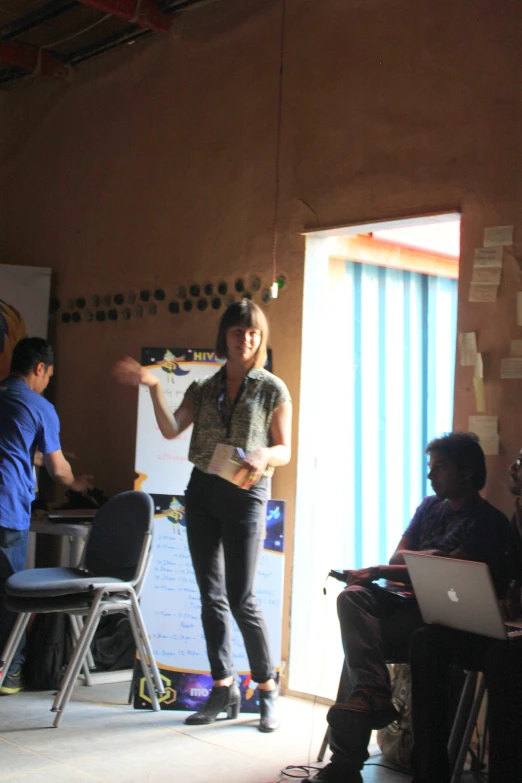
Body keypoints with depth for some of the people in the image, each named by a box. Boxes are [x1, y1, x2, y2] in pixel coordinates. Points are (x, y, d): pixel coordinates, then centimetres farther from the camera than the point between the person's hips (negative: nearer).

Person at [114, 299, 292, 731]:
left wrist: (263, 456, -21)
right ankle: (224, 688, 17)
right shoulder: (204, 389, 10)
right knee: (211, 596, 6)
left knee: (240, 598, -7)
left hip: (245, 494, -4)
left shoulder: (272, 389, 1)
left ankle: (267, 688, 8)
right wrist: (153, 386, -13)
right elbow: (171, 428, -1)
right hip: (202, 490, 4)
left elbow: (285, 450, 0)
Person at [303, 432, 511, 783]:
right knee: (353, 596, -26)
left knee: (360, 642, -26)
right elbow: (397, 556, 15)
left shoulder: (489, 522, -2)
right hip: (409, 599, 7)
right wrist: (425, 558, -8)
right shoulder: (430, 507, 21)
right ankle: (372, 695, -45)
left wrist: (379, 572, -14)